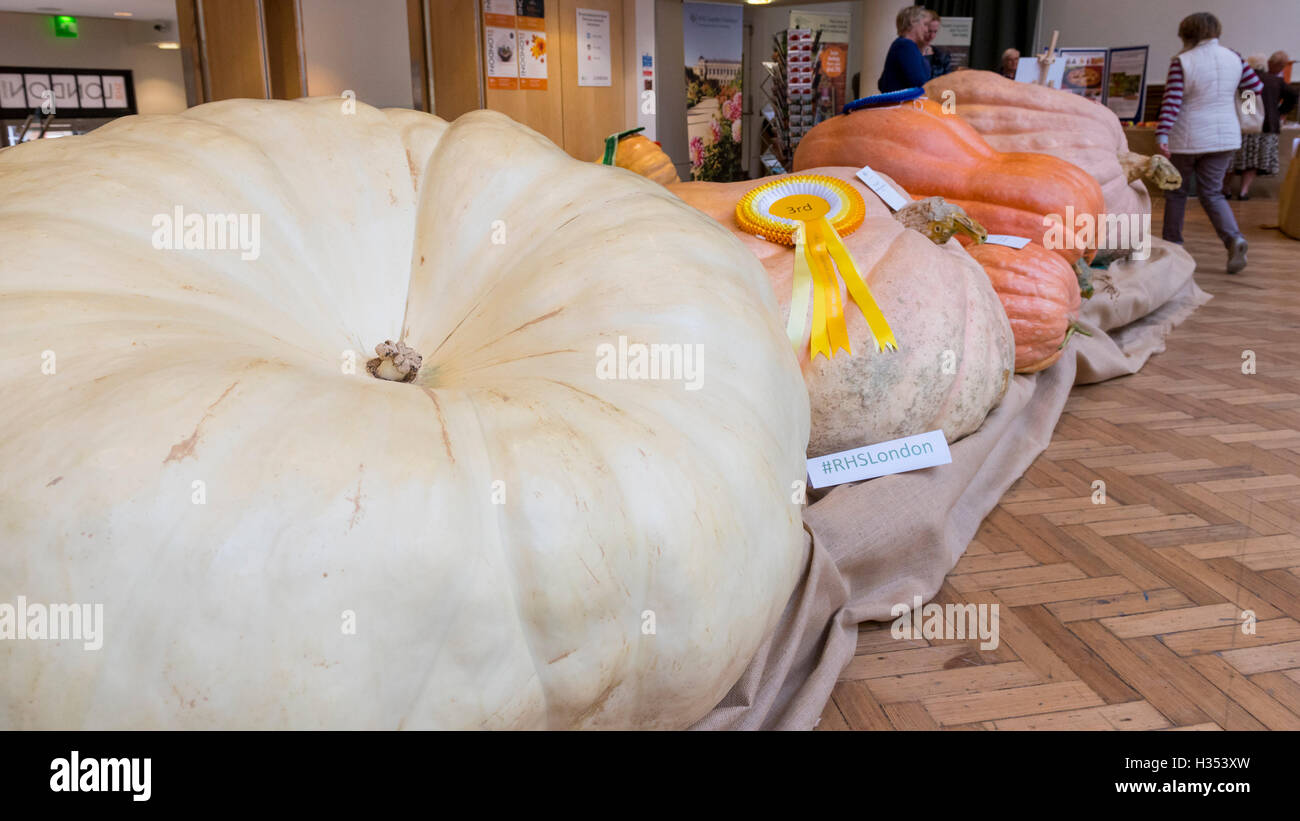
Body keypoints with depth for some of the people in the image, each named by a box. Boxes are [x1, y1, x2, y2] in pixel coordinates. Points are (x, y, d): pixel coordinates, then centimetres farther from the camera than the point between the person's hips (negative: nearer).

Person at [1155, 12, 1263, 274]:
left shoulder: (1181, 61, -10)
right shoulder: (1233, 58, 4)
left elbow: (1172, 101, -18)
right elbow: (1257, 87, 12)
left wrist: (1162, 134, -23)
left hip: (1187, 138, -4)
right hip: (1225, 136, 4)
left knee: (1176, 192, 11)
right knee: (1211, 193, 9)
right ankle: (1234, 239, -13)